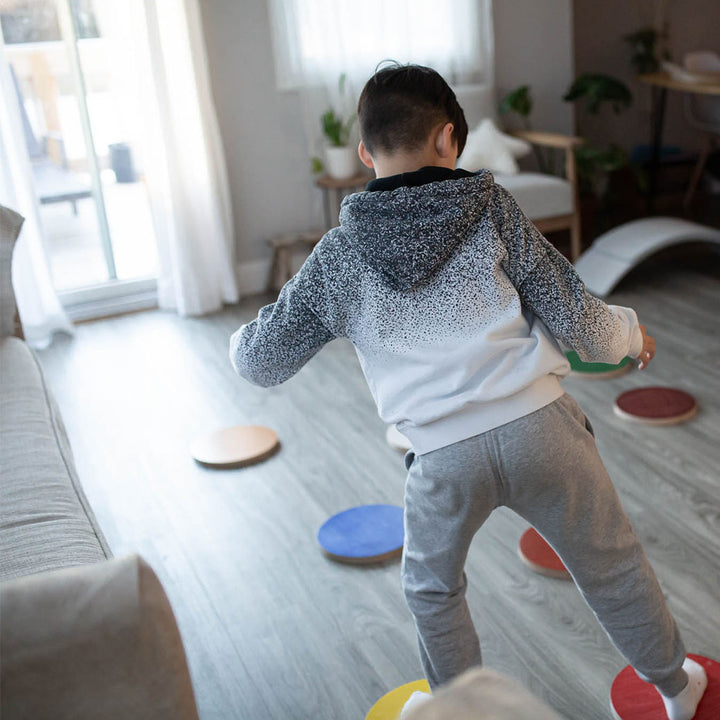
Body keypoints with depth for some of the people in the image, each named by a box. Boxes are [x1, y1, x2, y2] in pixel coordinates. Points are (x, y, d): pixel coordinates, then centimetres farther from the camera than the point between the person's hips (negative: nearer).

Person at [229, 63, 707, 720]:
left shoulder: (339, 255, 1)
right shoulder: (493, 209, 0)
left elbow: (260, 361, 6)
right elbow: (578, 324, 0)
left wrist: (245, 339, 30)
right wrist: (629, 333, 21)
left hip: (445, 456, -1)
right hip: (539, 425, 1)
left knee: (433, 590, 28)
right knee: (613, 566, 25)